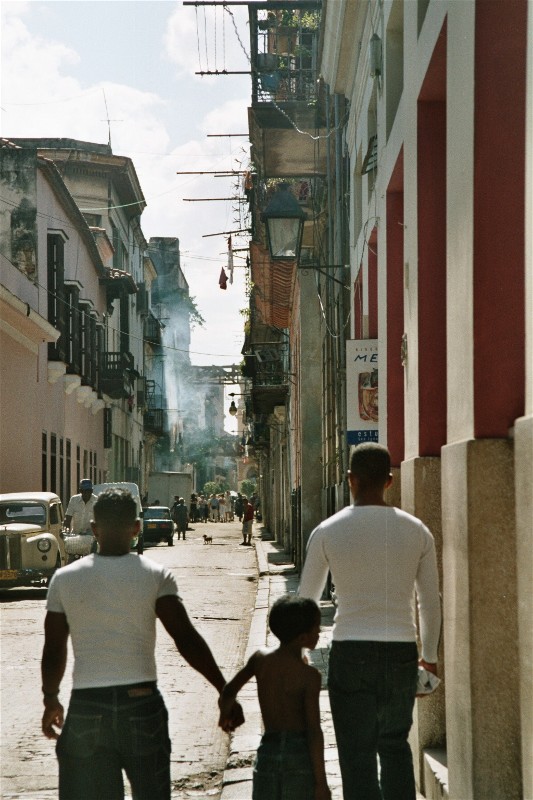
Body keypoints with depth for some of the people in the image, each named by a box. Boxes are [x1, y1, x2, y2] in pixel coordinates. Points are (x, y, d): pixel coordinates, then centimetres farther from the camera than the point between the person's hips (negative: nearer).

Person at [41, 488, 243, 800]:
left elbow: (53, 651, 6)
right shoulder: (155, 576, -5)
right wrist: (226, 692, -11)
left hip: (85, 707, 1)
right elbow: (186, 639, -13)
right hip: (141, 704, -1)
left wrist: (51, 700, 22)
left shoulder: (64, 579, 1)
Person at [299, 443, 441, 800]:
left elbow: (305, 601, 6)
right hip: (402, 652, 2)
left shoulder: (327, 532, -2)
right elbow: (431, 602, 9)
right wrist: (430, 656, 22)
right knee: (395, 744, 21)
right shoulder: (417, 531, 2)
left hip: (350, 653, -2)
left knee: (358, 755, 3)